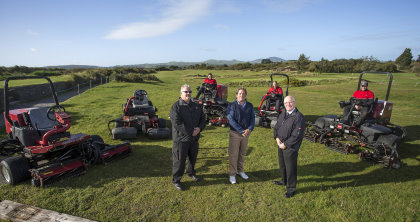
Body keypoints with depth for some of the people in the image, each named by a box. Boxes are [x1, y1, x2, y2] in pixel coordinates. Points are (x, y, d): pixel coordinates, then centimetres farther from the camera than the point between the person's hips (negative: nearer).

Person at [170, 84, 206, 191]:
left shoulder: (196, 106, 9)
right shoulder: (176, 106, -12)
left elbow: (202, 119, 10)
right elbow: (177, 123, -21)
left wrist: (199, 128, -12)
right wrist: (191, 132, -19)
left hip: (194, 138, 6)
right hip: (181, 139, -6)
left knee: (193, 158, 22)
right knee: (179, 160, 3)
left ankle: (191, 173, 46)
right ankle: (176, 180, 21)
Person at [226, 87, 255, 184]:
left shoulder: (250, 106, 4)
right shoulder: (232, 105, -9)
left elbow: (252, 118, 3)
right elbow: (231, 120, -16)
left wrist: (249, 129, -15)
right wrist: (241, 131, -21)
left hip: (246, 133, 4)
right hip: (235, 133, -4)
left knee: (242, 153, 17)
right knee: (233, 154, 2)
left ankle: (240, 170, 35)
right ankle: (232, 174, 15)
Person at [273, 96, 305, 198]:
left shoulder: (299, 117, -18)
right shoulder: (282, 114, 6)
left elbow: (297, 135, -20)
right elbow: (276, 127, 12)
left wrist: (285, 144, -17)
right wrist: (277, 138, -5)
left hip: (291, 147, -7)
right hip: (281, 145, 7)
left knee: (290, 167, 4)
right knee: (282, 164, 23)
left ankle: (291, 188, 22)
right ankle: (284, 181, 46)